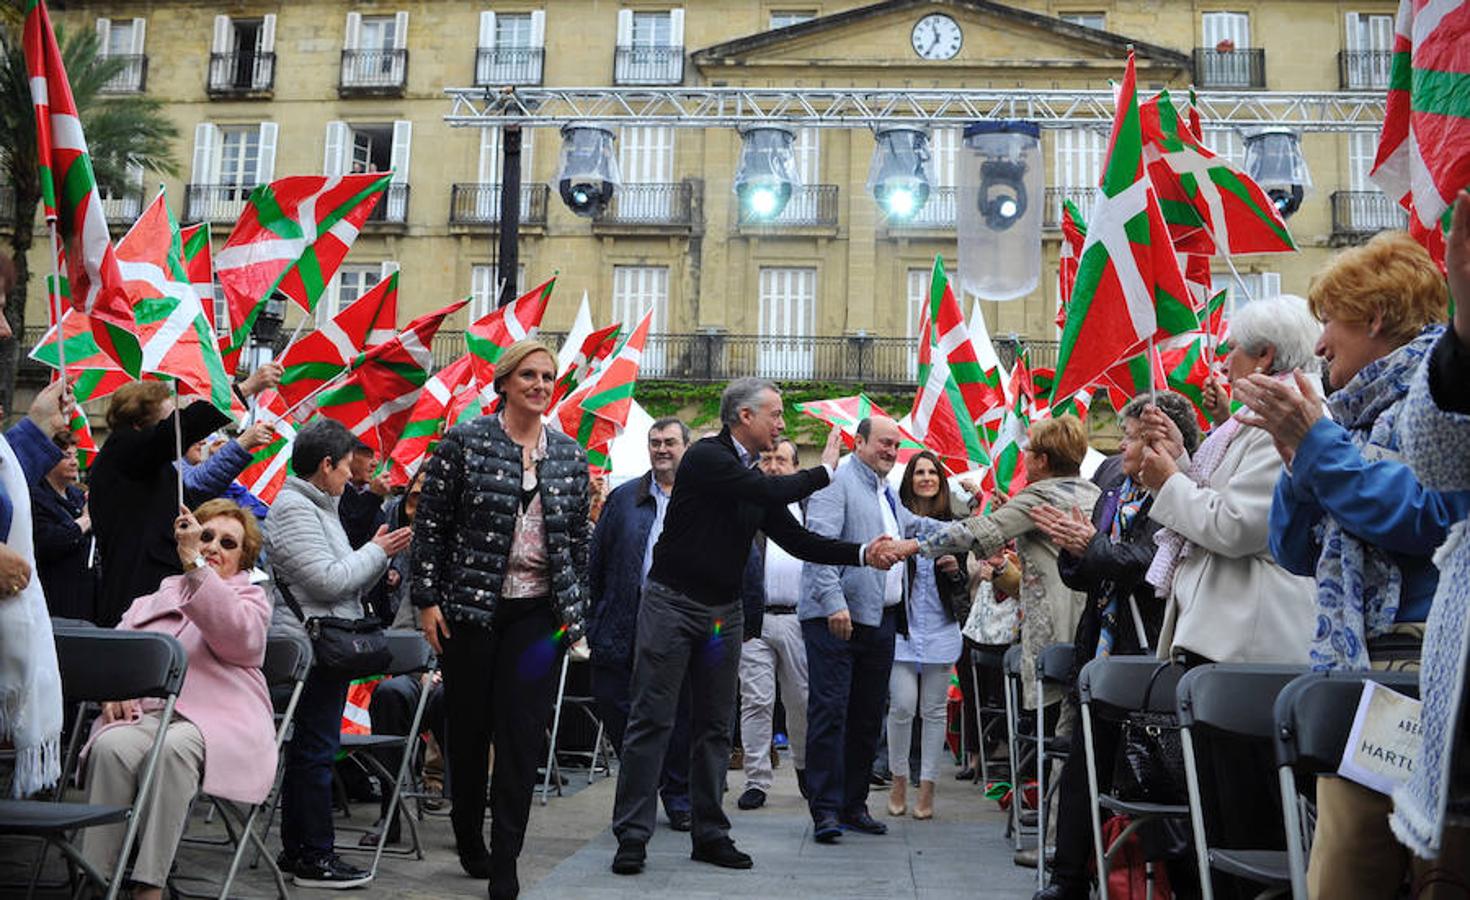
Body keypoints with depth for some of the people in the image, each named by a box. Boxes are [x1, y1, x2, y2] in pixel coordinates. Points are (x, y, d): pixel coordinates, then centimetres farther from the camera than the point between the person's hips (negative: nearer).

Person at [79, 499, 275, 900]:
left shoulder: (250, 598, 17)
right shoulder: (152, 599, 28)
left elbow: (235, 634, -8)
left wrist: (195, 563, -14)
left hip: (216, 717, -3)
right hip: (145, 712, 3)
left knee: (173, 748, -36)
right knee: (111, 746, -31)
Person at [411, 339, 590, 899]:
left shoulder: (570, 456, 8)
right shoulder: (463, 443, -3)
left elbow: (578, 537, 12)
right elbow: (430, 523, -3)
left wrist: (576, 610, 8)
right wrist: (427, 599, -7)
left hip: (539, 613, 2)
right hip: (470, 607, -2)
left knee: (522, 736, -2)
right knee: (469, 727, 10)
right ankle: (469, 839, 31)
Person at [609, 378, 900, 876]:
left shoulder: (756, 478, 10)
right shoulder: (706, 458, -14)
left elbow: (795, 538, 7)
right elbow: (773, 493, -25)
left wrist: (863, 554, -3)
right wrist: (824, 471, -10)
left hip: (724, 612, 8)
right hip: (672, 604, -7)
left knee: (715, 725, 10)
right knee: (652, 720, -4)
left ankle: (710, 834, 19)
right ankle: (632, 835, 3)